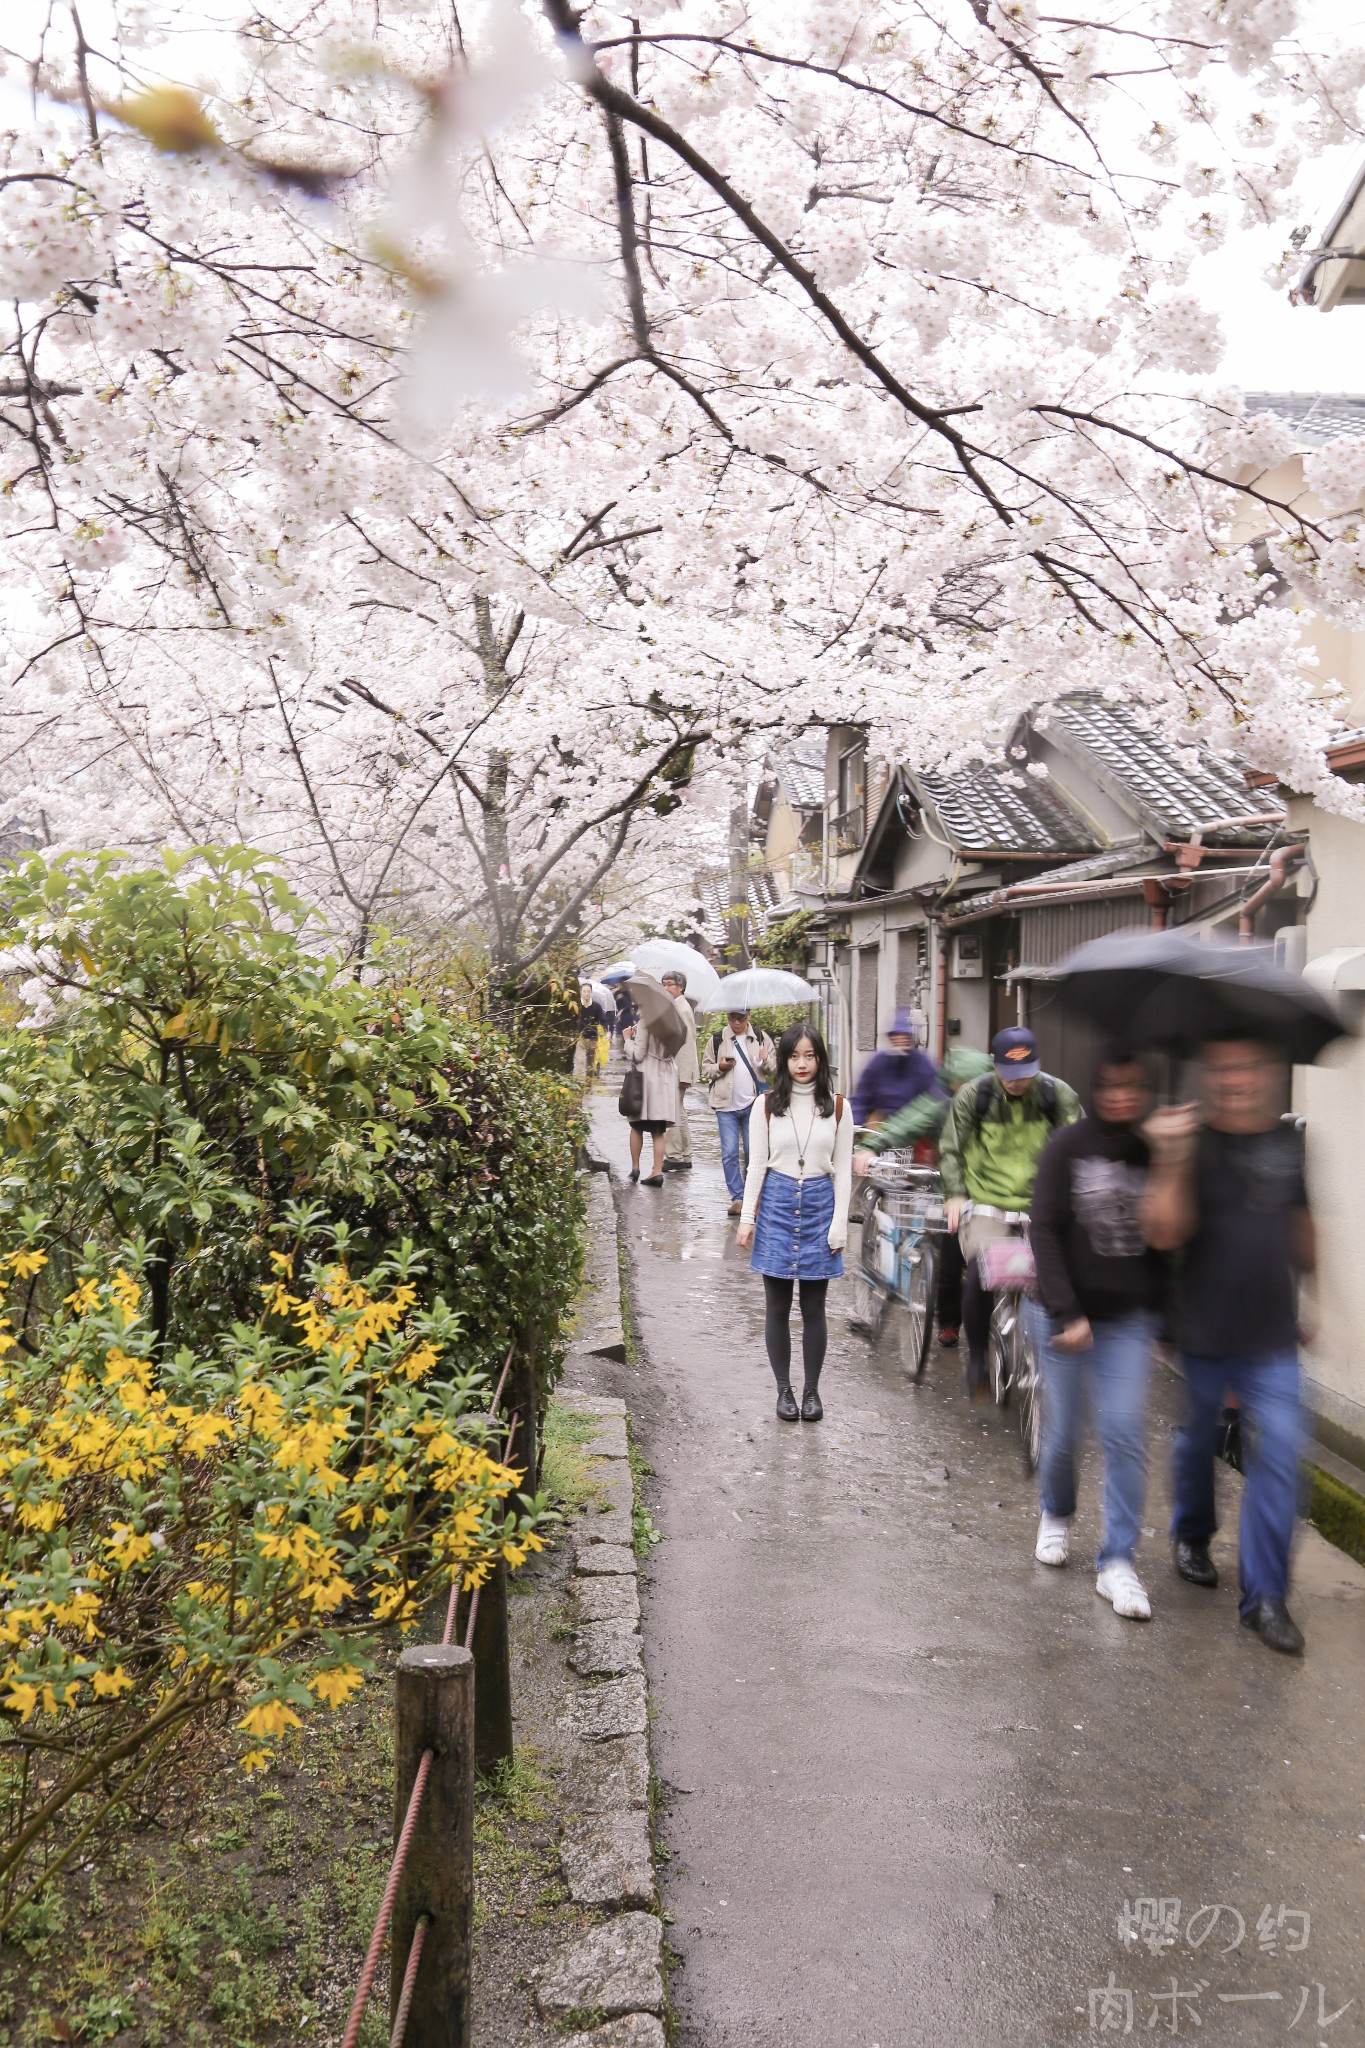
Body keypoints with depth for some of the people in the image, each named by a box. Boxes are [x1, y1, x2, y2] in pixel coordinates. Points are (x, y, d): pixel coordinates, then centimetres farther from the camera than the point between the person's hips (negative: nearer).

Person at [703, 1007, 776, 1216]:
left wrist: (765, 1060, -16)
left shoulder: (761, 1038, 6)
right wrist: (719, 1067, -11)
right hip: (726, 1105, 0)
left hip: (753, 1104, 0)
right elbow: (705, 1069, 9)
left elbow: (774, 1068, 6)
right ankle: (737, 1197, 8)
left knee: (753, 1152, 3)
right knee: (729, 1154, -1)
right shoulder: (717, 1039, 5)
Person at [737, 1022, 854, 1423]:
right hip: (776, 1204, 0)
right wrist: (747, 1218, -2)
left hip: (819, 1204, 0)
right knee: (778, 1307, 5)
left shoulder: (837, 1107, 2)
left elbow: (843, 1170, 3)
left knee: (813, 1308, 5)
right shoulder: (767, 1105, 1)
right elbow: (756, 1165, 2)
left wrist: (839, 1224, -3)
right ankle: (784, 1390, 17)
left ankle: (812, 1390, 18)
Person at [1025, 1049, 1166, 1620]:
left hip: (1129, 1318, 2)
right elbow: (1044, 1231, -11)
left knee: (1125, 1432, -6)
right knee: (1063, 1431, 9)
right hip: (1063, 1315, -2)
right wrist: (1067, 1313, -17)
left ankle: (1118, 1562, 6)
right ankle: (1056, 1515, 38)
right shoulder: (1068, 1146, -8)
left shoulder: (1154, 1153, 1)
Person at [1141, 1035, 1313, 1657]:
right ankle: (1191, 1535, 44)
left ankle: (1264, 1595, 6)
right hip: (1205, 1330, -2)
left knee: (1277, 1454, -4)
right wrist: (1170, 1161, -35)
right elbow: (1164, 1234, -22)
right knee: (1199, 1438, 17)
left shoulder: (1288, 1141, 1)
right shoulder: (1191, 1140, -12)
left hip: (1272, 1334, 2)